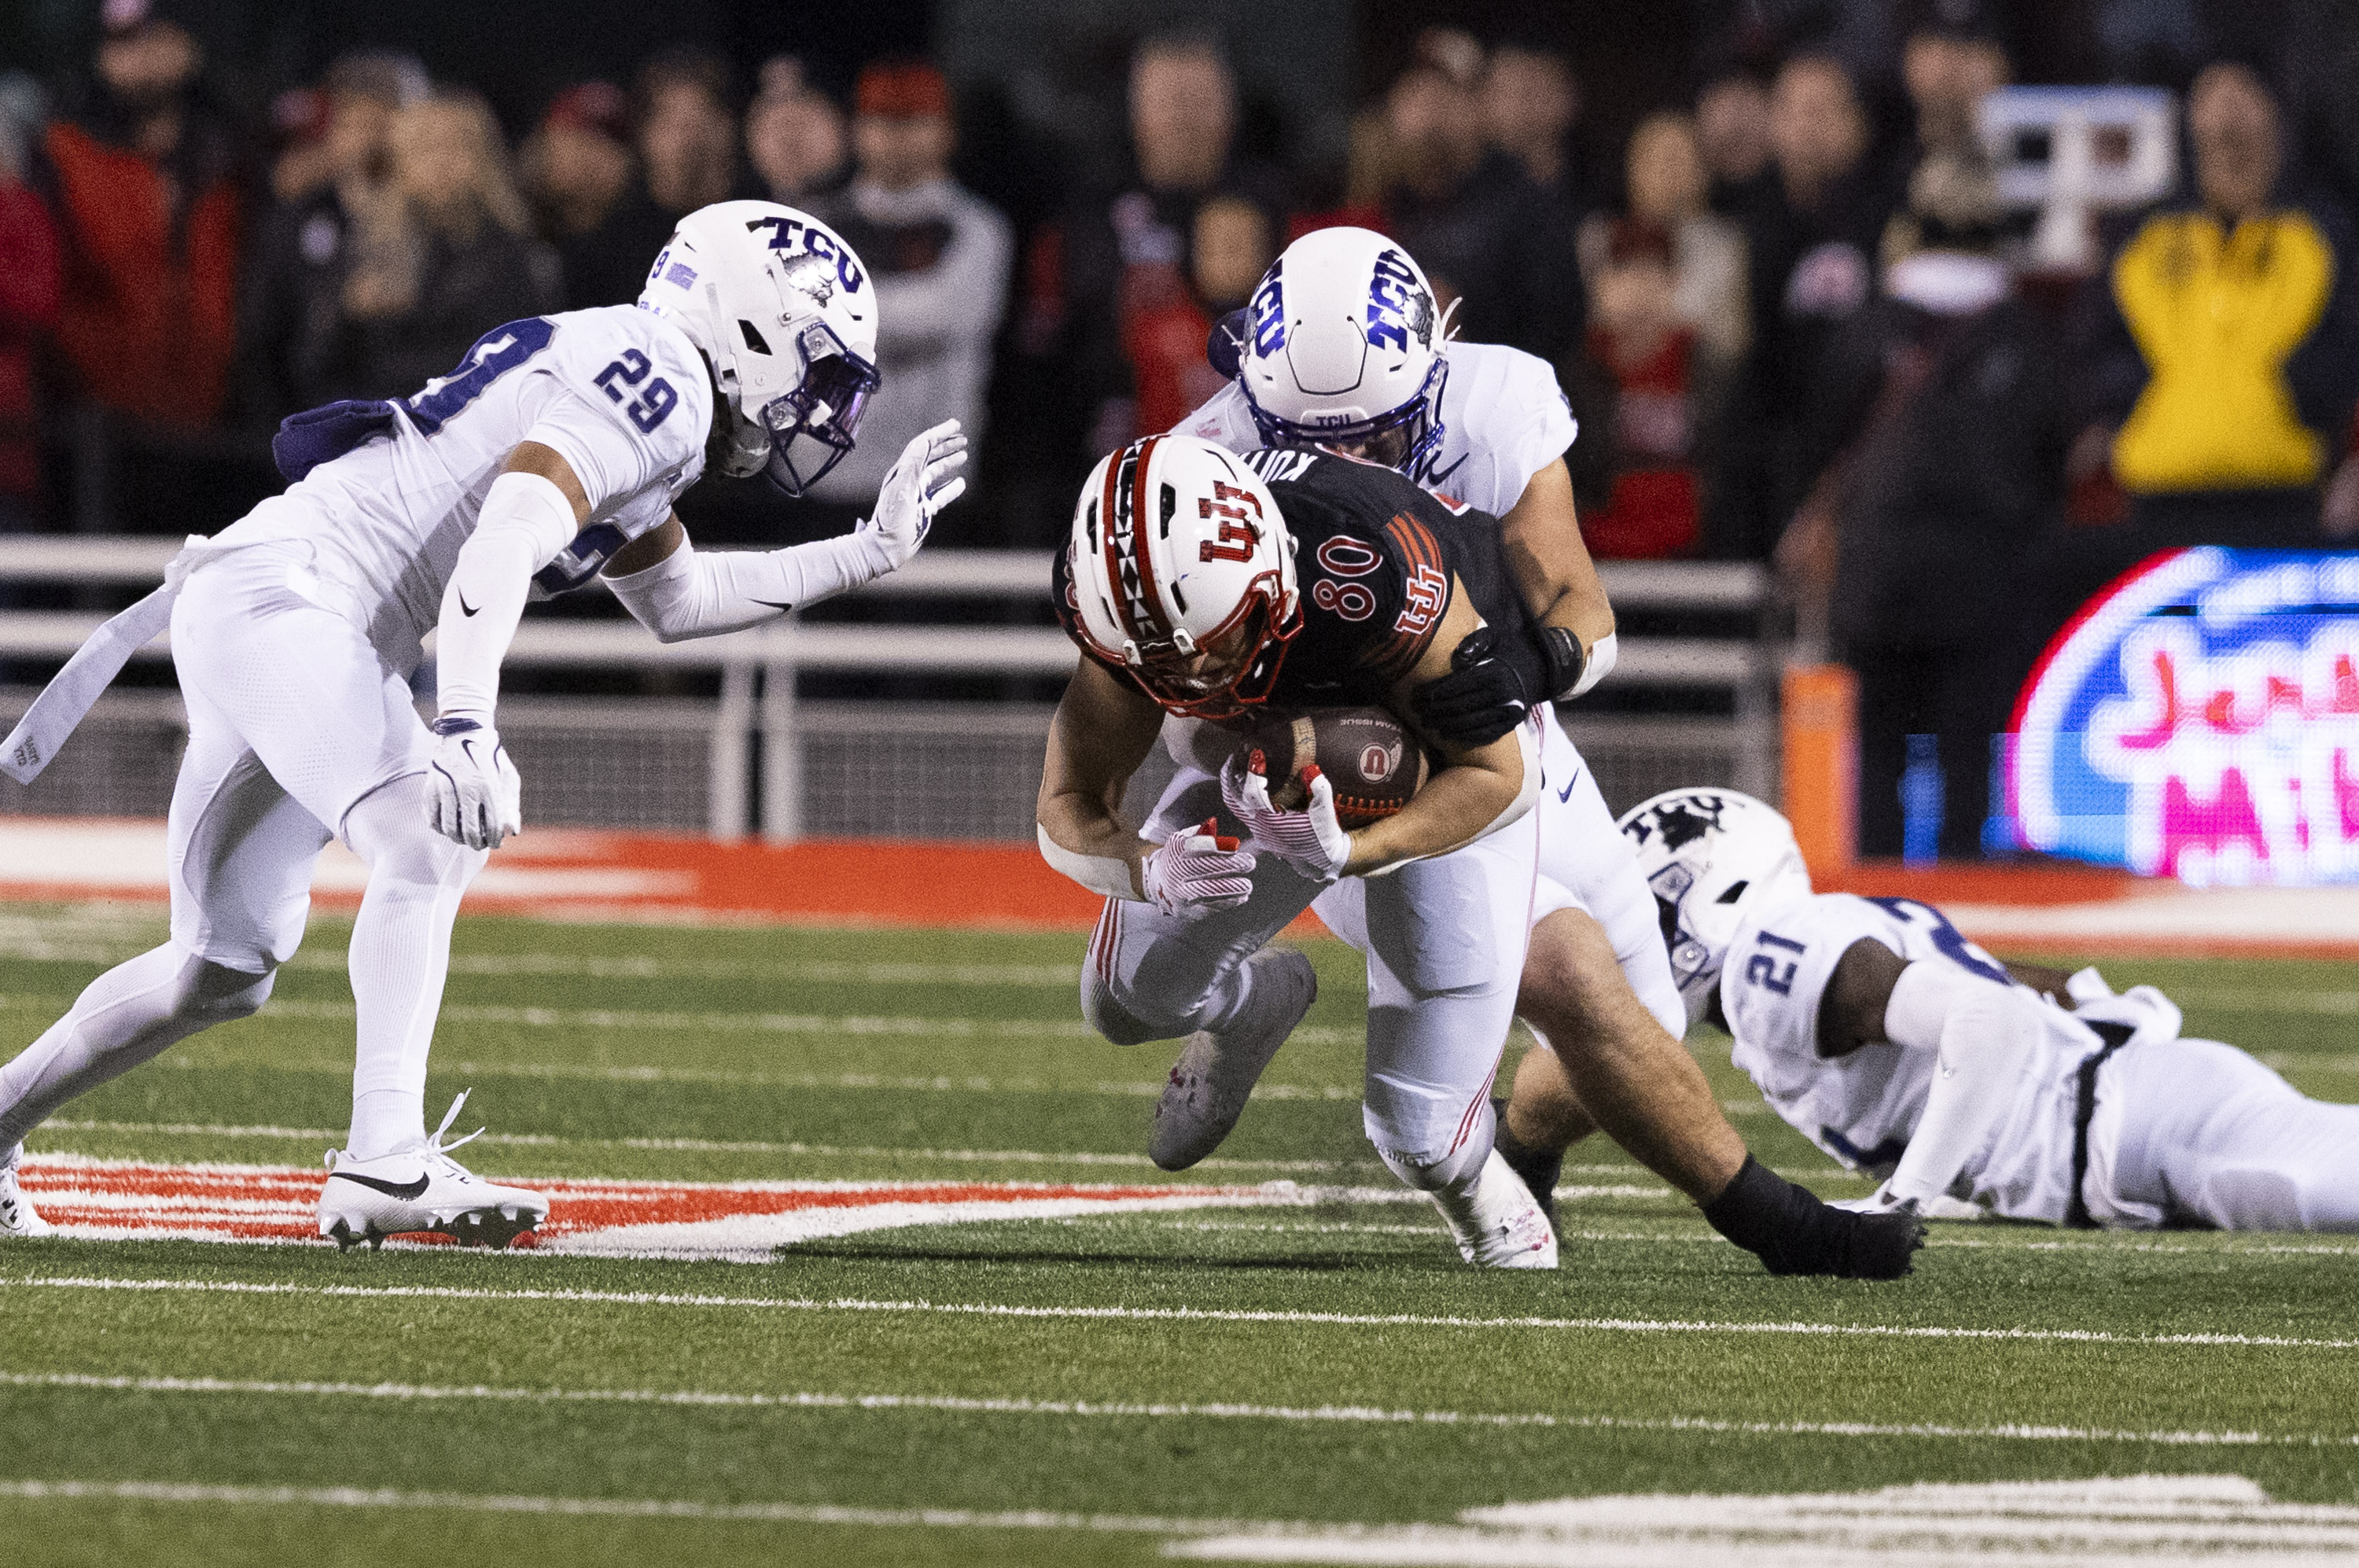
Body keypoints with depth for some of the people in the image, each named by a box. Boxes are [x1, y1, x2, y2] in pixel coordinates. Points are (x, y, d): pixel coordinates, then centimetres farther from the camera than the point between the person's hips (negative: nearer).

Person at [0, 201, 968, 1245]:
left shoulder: (635, 389, 19)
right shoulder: (658, 378, -12)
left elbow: (677, 602, 31)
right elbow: (507, 535, -26)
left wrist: (869, 554, 30)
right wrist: (466, 723, -38)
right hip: (274, 595, -10)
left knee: (224, 972, 14)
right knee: (431, 834, -27)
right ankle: (384, 1160, -38)